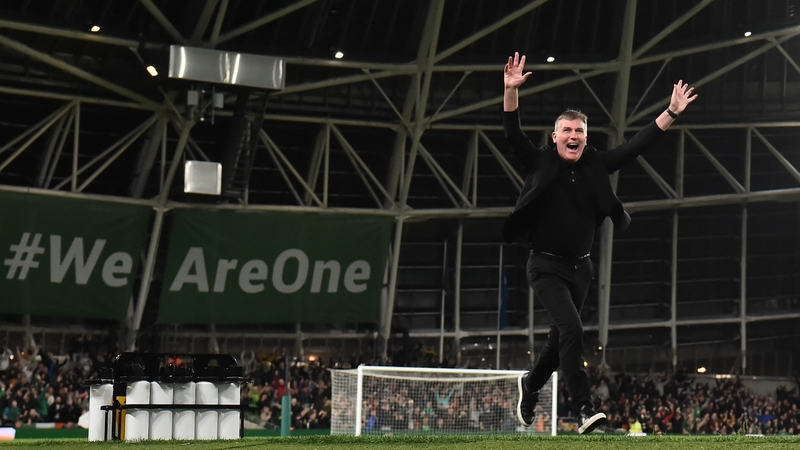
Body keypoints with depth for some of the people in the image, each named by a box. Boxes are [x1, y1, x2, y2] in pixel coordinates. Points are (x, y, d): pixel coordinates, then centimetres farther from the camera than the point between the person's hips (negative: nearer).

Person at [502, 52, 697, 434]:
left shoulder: (595, 166, 3)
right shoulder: (541, 164, -5)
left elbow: (636, 145, 4)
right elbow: (513, 135, -17)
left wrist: (671, 112, -2)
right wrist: (511, 90, -31)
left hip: (580, 266, 5)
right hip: (546, 265, -5)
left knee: (560, 339, 15)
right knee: (572, 330, -21)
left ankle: (530, 383, 43)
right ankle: (583, 410, -21)